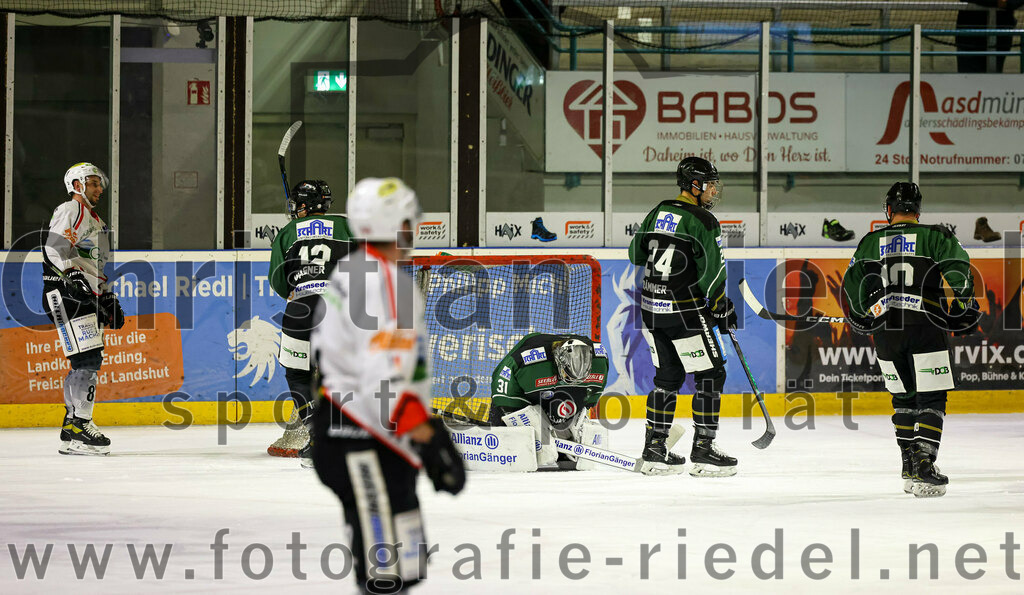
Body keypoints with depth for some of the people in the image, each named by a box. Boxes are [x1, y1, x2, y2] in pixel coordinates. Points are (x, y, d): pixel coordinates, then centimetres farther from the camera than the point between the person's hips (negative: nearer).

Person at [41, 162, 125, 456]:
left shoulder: (94, 221, 28)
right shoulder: (71, 210, -4)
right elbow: (54, 246, -20)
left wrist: (109, 300, 25)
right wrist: (73, 275, -29)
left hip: (88, 297, 10)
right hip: (65, 294, -10)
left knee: (87, 363, 10)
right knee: (88, 358, -17)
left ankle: (73, 425, 15)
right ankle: (80, 425, -19)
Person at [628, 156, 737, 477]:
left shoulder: (658, 213, 8)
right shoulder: (702, 221, -13)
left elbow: (636, 254, 17)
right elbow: (713, 271, -16)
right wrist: (722, 306, -3)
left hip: (651, 307, 8)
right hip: (685, 310, -8)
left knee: (668, 376, 17)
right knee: (710, 375, 2)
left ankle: (654, 450, 16)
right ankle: (703, 450, -1)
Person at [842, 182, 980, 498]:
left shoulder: (870, 243, 12)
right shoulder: (936, 236, 3)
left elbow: (851, 290, 11)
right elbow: (957, 275, -10)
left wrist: (864, 319, 26)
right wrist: (963, 313, -1)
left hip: (886, 332, 3)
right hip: (926, 327, -3)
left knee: (904, 398, 19)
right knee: (932, 400, -1)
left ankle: (910, 466, 18)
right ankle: (923, 465, -16)